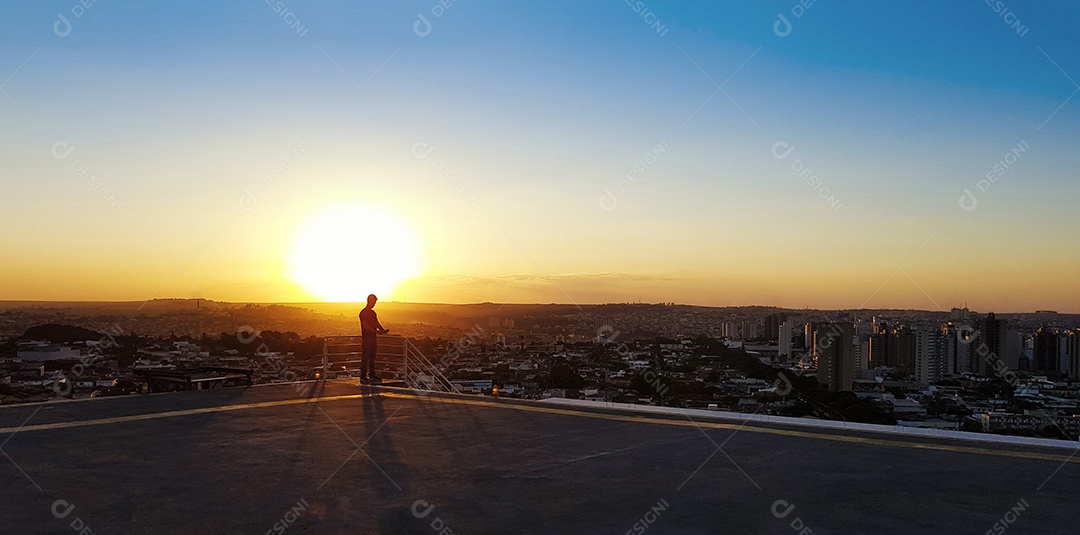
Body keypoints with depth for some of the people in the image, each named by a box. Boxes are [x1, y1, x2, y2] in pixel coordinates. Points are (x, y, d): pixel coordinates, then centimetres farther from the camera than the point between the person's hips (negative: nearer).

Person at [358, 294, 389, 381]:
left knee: (372, 357, 11)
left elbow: (377, 323, 18)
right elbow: (365, 326, -17)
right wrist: (376, 331, -26)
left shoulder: (373, 313, 16)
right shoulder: (363, 313, -10)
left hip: (373, 337, 8)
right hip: (366, 338, -8)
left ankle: (372, 375, 17)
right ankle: (363, 376, -3)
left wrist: (383, 330, -1)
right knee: (365, 358, -6)